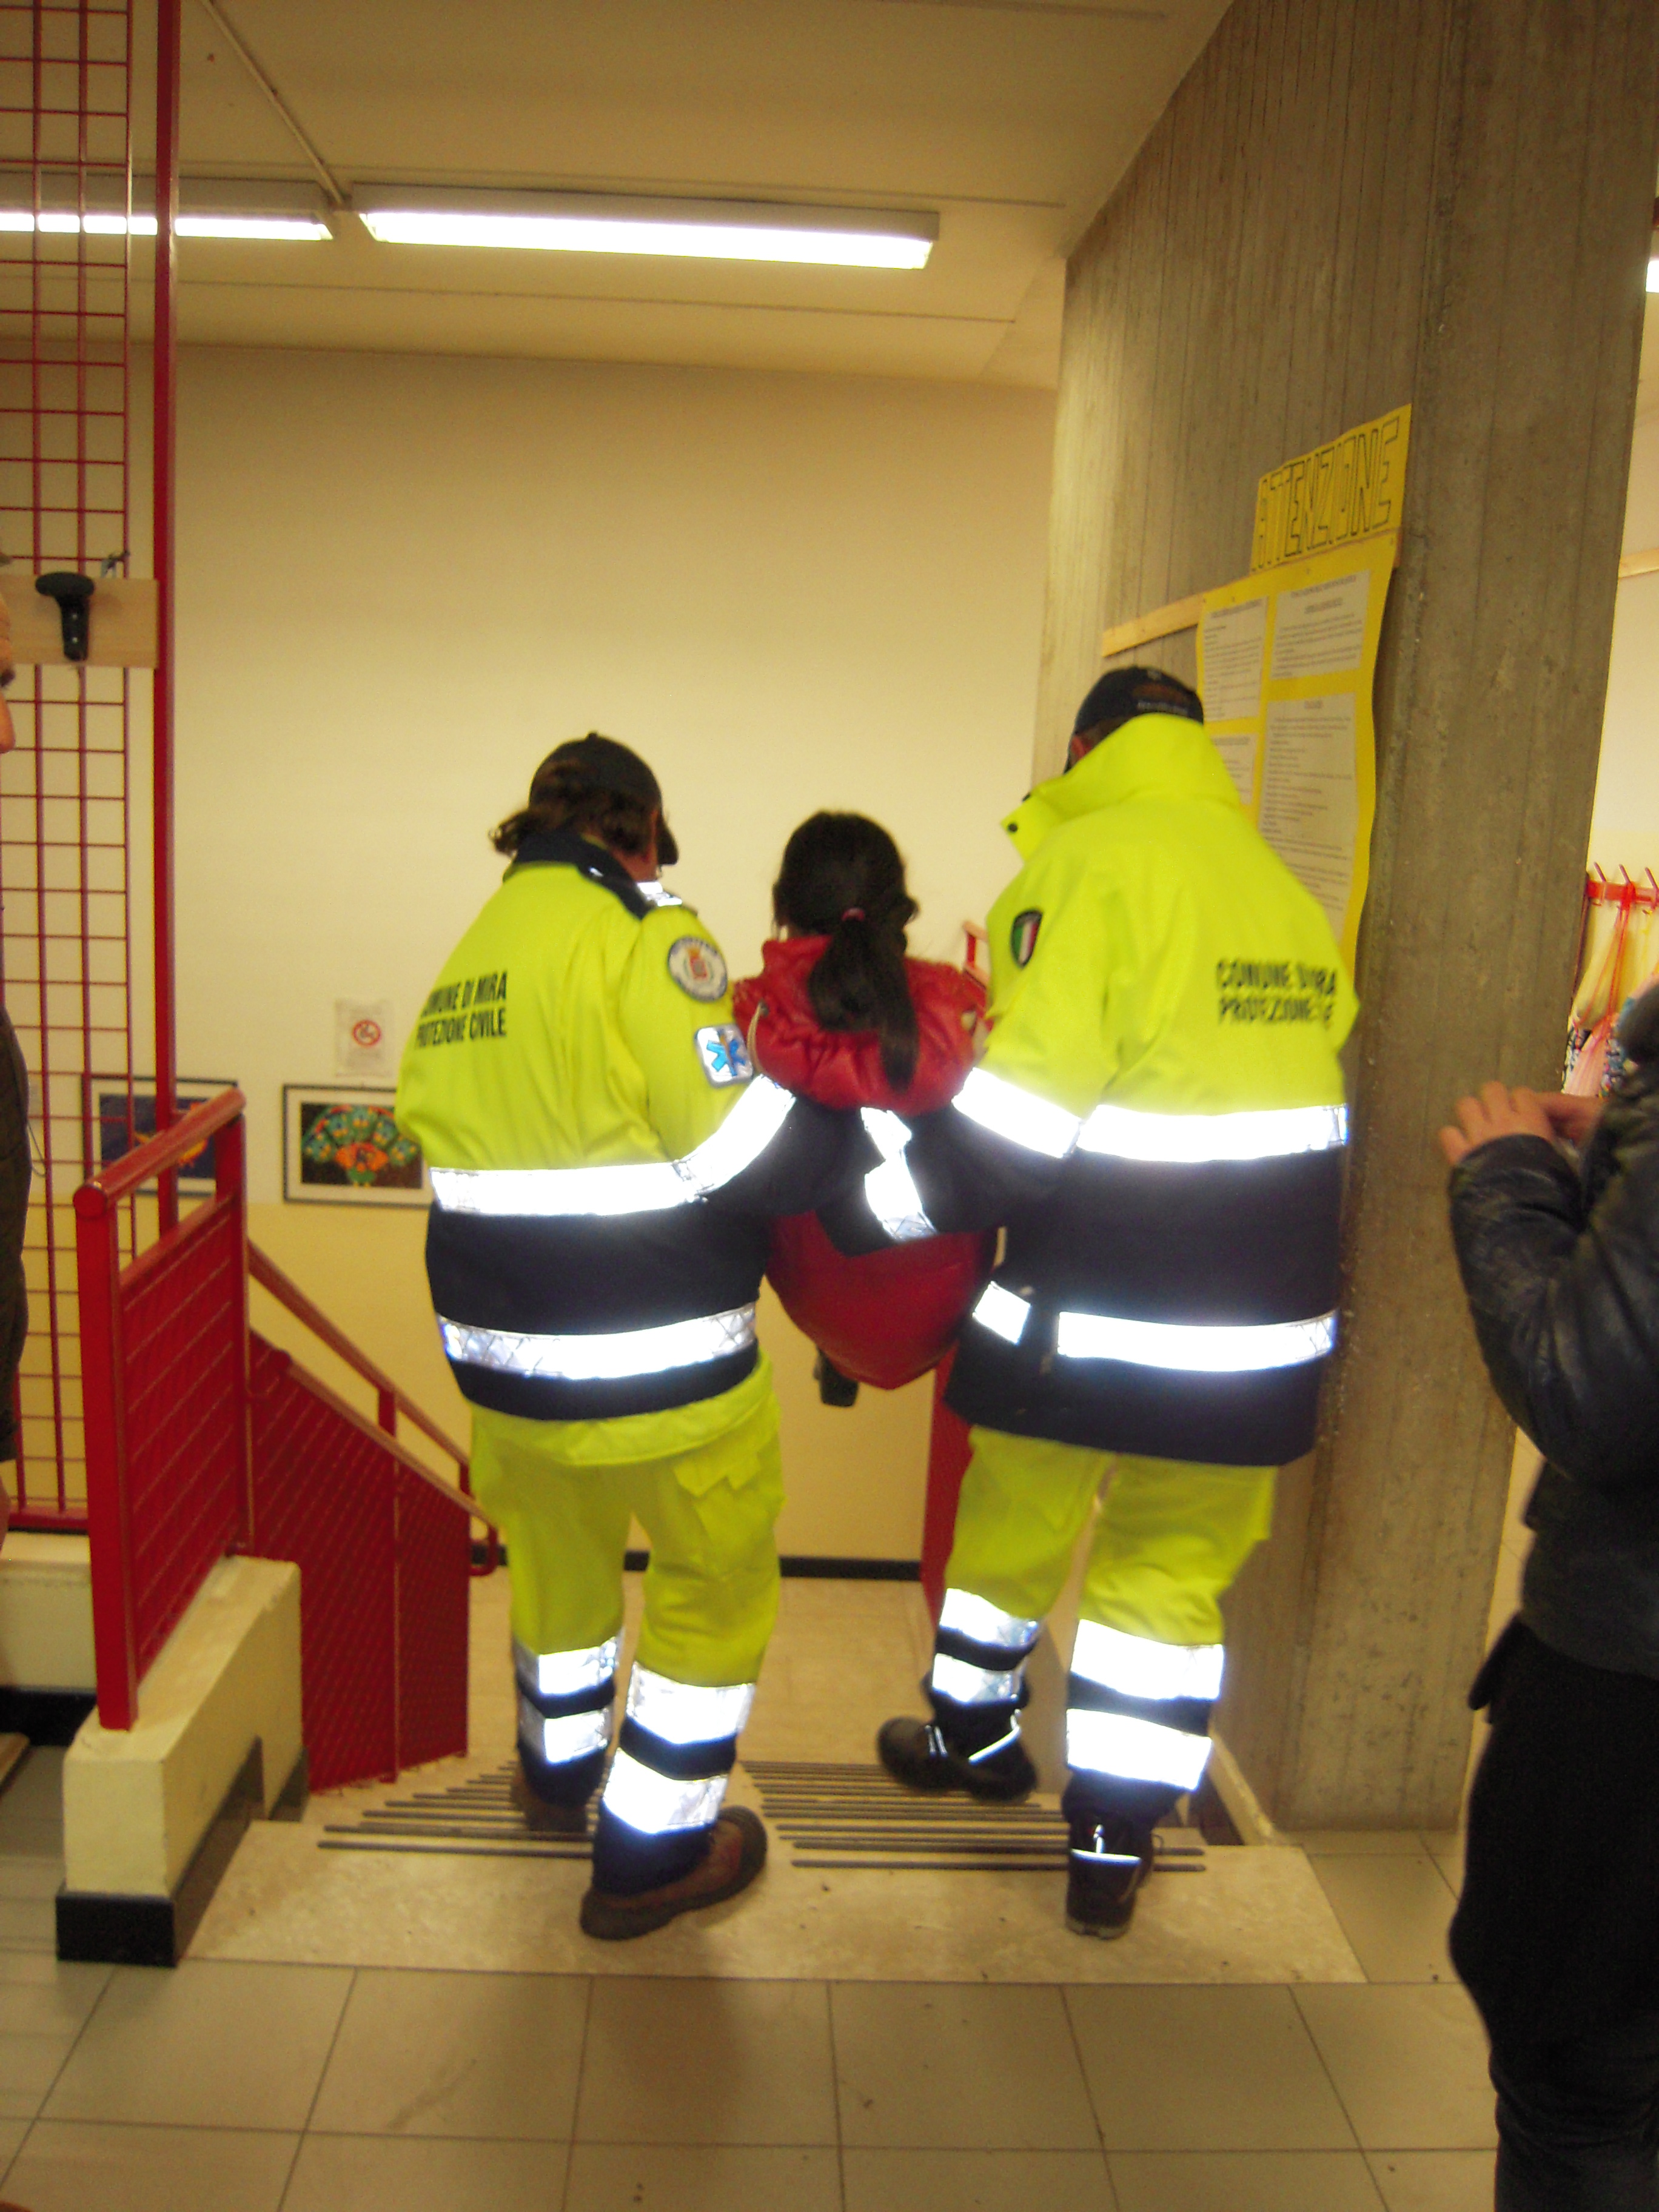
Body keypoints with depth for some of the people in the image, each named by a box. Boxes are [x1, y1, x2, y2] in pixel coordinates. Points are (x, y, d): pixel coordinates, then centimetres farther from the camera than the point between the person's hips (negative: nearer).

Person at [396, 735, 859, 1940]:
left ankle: (561, 1770, 51)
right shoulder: (645, 936, -14)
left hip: (504, 1346, 8)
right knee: (717, 1579, 14)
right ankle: (651, 1851, 24)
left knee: (558, 1552, 29)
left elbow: (439, 1128, 12)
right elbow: (741, 1149, -20)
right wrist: (850, 1099, -5)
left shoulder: (470, 955, 9)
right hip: (657, 1357, -7)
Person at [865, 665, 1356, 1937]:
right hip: (1261, 1326, 5)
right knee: (1174, 1570, 16)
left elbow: (1016, 1116, -21)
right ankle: (1114, 1852, 25)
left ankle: (973, 1736, 42)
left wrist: (910, 1189, -6)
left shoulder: (1089, 866, -13)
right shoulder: (1287, 890, 8)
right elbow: (1305, 1093, 13)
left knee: (1013, 1526, 19)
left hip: (1090, 1314, -5)